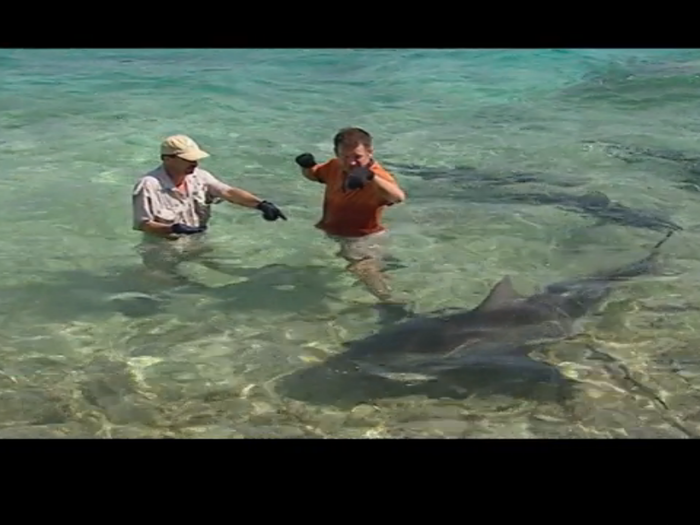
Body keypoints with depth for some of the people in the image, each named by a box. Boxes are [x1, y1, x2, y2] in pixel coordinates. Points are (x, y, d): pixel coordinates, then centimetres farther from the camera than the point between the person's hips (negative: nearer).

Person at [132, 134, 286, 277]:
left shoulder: (199, 177, -1)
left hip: (196, 243, 6)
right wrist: (173, 229, -34)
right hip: (164, 249, -5)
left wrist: (261, 204, -23)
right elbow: (143, 224, -17)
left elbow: (229, 192, -9)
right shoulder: (149, 185, -18)